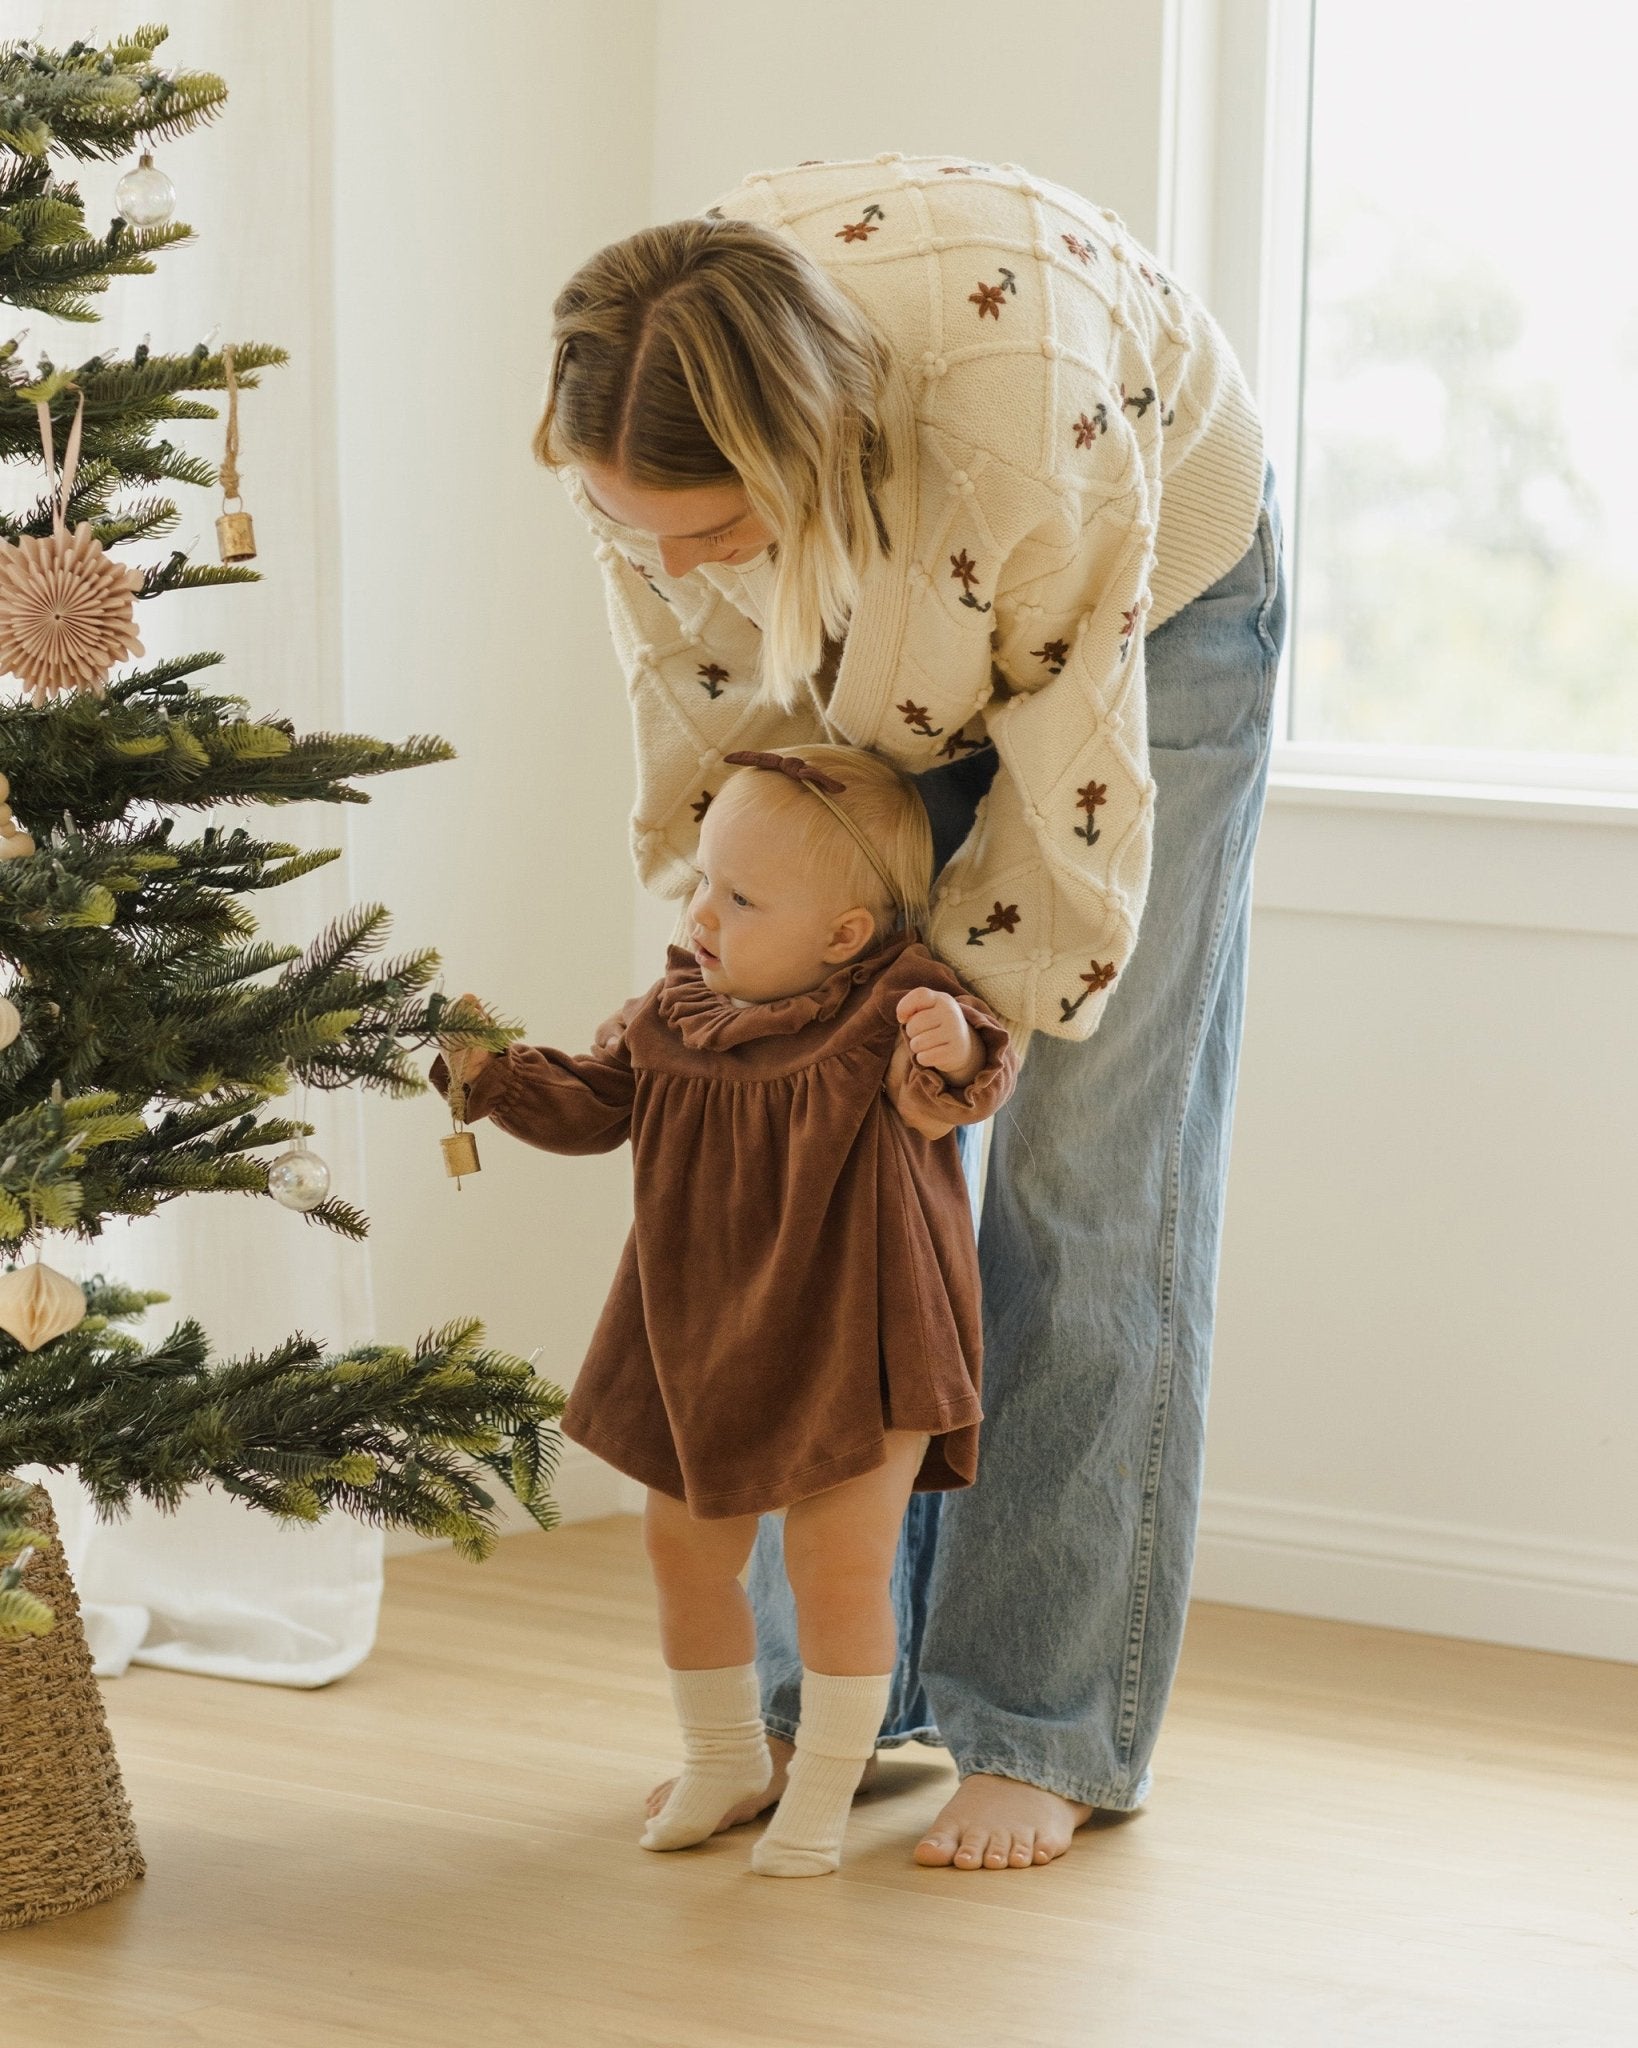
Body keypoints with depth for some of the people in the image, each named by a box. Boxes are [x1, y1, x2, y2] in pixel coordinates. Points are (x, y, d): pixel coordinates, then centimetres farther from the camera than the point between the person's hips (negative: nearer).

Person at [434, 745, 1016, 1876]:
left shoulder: (891, 1007, -15)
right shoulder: (679, 1015, 0)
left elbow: (968, 1081, -30)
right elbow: (595, 1104, 8)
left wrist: (954, 1051, -52)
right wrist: (492, 1069, -6)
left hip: (858, 1350, -6)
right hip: (708, 1351, 6)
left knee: (840, 1569, -3)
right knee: (685, 1548, 14)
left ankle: (822, 1791, 16)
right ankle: (724, 1754, 35)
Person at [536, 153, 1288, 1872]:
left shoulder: (1022, 408, -43)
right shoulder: (636, 434, -29)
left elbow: (1072, 767, -28)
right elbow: (707, 703, -10)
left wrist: (964, 1004, -19)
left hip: (1148, 596, -4)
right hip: (875, 659, 4)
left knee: (1086, 1181, -7)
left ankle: (1041, 1732, -1)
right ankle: (826, 1696, 11)